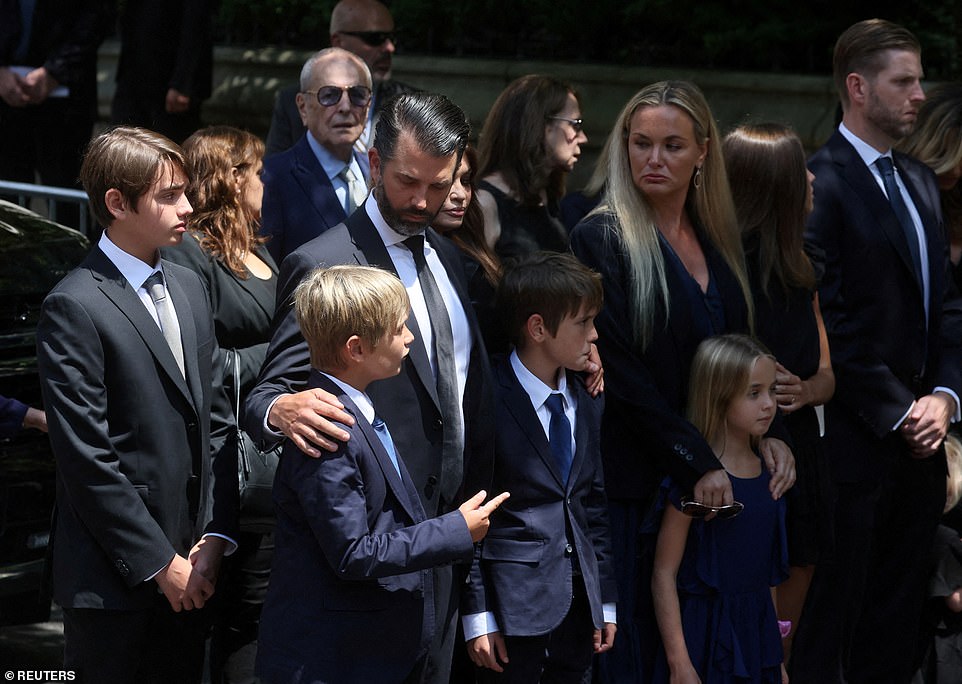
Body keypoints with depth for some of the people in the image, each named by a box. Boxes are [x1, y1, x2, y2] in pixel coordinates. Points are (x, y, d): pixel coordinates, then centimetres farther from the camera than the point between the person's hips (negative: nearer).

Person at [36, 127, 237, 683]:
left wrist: (216, 537, 1)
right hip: (116, 578, -6)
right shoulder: (74, 308, -13)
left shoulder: (189, 287, 11)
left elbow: (216, 418, 11)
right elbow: (87, 460, -15)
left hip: (190, 569, 7)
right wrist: (159, 563, -13)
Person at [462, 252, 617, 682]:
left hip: (579, 603, 6)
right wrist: (477, 616, -12)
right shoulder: (489, 404, -12)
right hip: (514, 606, -6)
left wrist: (606, 600, 14)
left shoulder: (587, 403, 11)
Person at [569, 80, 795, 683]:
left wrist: (767, 434, 0)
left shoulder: (718, 242, 12)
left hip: (713, 475, 6)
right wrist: (699, 463, -18)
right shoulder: (601, 241, -7)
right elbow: (620, 373, -14)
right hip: (636, 481, -6)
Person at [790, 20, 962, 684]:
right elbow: (830, 322, -15)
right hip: (857, 443, -7)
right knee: (835, 613, 0)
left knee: (898, 612, 11)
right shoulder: (819, 183, -11)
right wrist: (898, 414, -13)